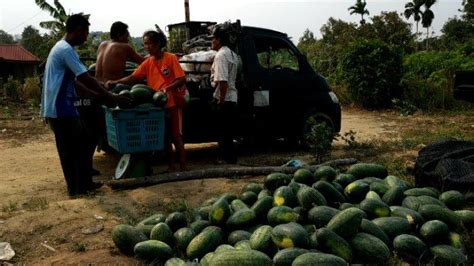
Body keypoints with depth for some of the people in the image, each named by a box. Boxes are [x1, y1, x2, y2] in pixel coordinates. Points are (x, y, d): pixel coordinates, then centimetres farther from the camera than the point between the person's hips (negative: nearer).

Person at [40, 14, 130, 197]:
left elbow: (74, 81, 19)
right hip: (60, 109, -10)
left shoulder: (62, 48, 16)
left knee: (79, 144, 15)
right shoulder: (66, 50, -17)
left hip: (63, 107, 10)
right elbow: (86, 79, -21)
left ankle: (83, 184, 22)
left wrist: (98, 95, 15)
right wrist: (111, 97, -14)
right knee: (69, 149, 0)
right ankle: (76, 187, 12)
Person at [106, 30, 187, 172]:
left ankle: (183, 168, 7)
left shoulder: (171, 58, -6)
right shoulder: (148, 62, 8)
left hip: (172, 103, -5)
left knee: (176, 136, -1)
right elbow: (133, 78, 1)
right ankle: (171, 166, 22)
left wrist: (167, 88, -26)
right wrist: (115, 82, -12)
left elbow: (182, 79, -11)